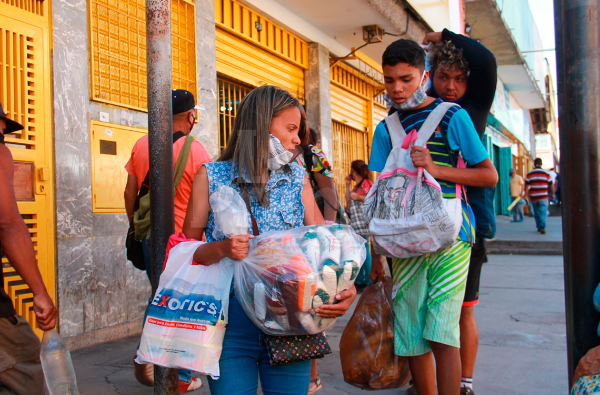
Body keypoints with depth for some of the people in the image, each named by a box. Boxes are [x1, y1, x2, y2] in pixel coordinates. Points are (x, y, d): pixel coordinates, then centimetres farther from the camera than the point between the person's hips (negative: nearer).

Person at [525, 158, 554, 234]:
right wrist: (552, 194, 20)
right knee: (543, 212, -5)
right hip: (543, 197, -2)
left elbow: (526, 186, -1)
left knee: (536, 213, 14)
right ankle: (542, 227, -19)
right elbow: (551, 185, 7)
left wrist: (526, 195, 5)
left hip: (533, 197, 2)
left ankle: (539, 227, 21)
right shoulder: (546, 173, 1)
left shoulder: (529, 174, 3)